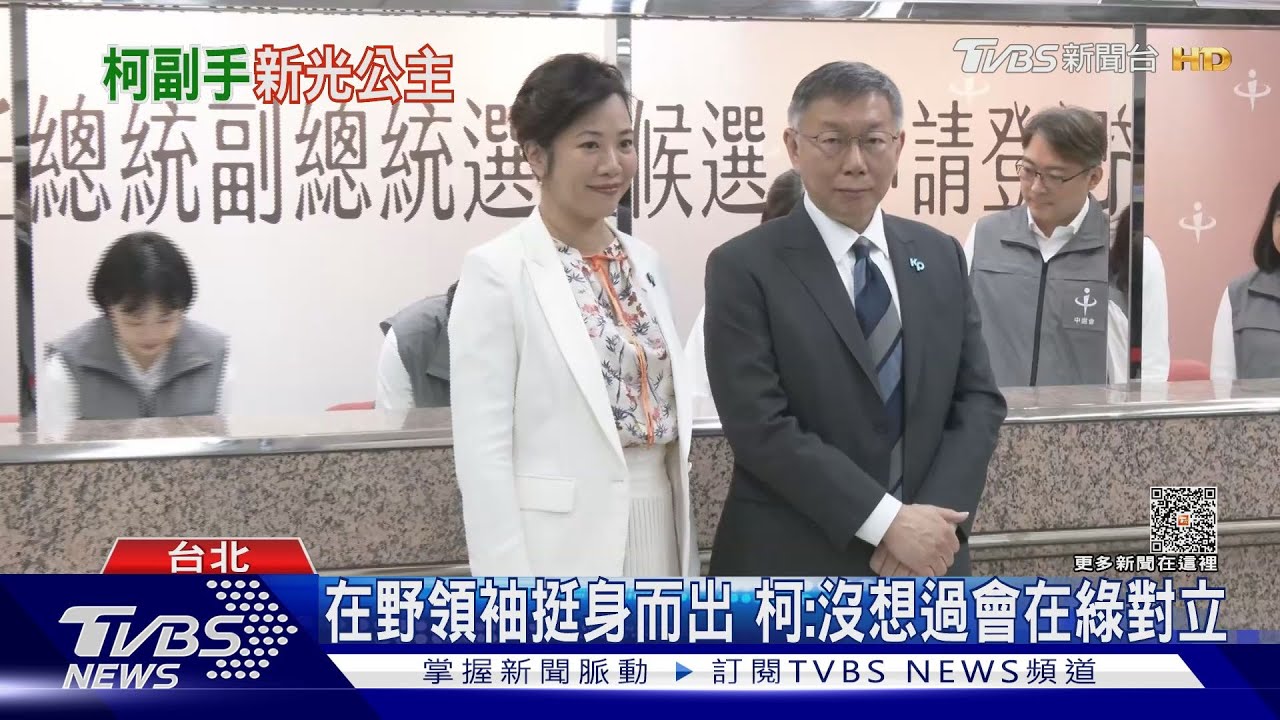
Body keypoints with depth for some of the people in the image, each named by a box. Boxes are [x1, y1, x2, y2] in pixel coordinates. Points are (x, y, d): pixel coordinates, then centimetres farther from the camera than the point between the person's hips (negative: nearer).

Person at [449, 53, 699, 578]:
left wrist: (685, 555, 13)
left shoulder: (645, 263, 10)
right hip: (562, 553, -6)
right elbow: (482, 451, -12)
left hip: (656, 540, 6)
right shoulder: (498, 272, -9)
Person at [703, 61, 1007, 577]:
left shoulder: (941, 256, 6)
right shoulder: (744, 268, -9)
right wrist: (887, 521, -20)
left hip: (926, 560, 4)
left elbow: (979, 398, 3)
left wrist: (934, 518, -12)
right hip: (793, 567, -4)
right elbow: (762, 427, -16)